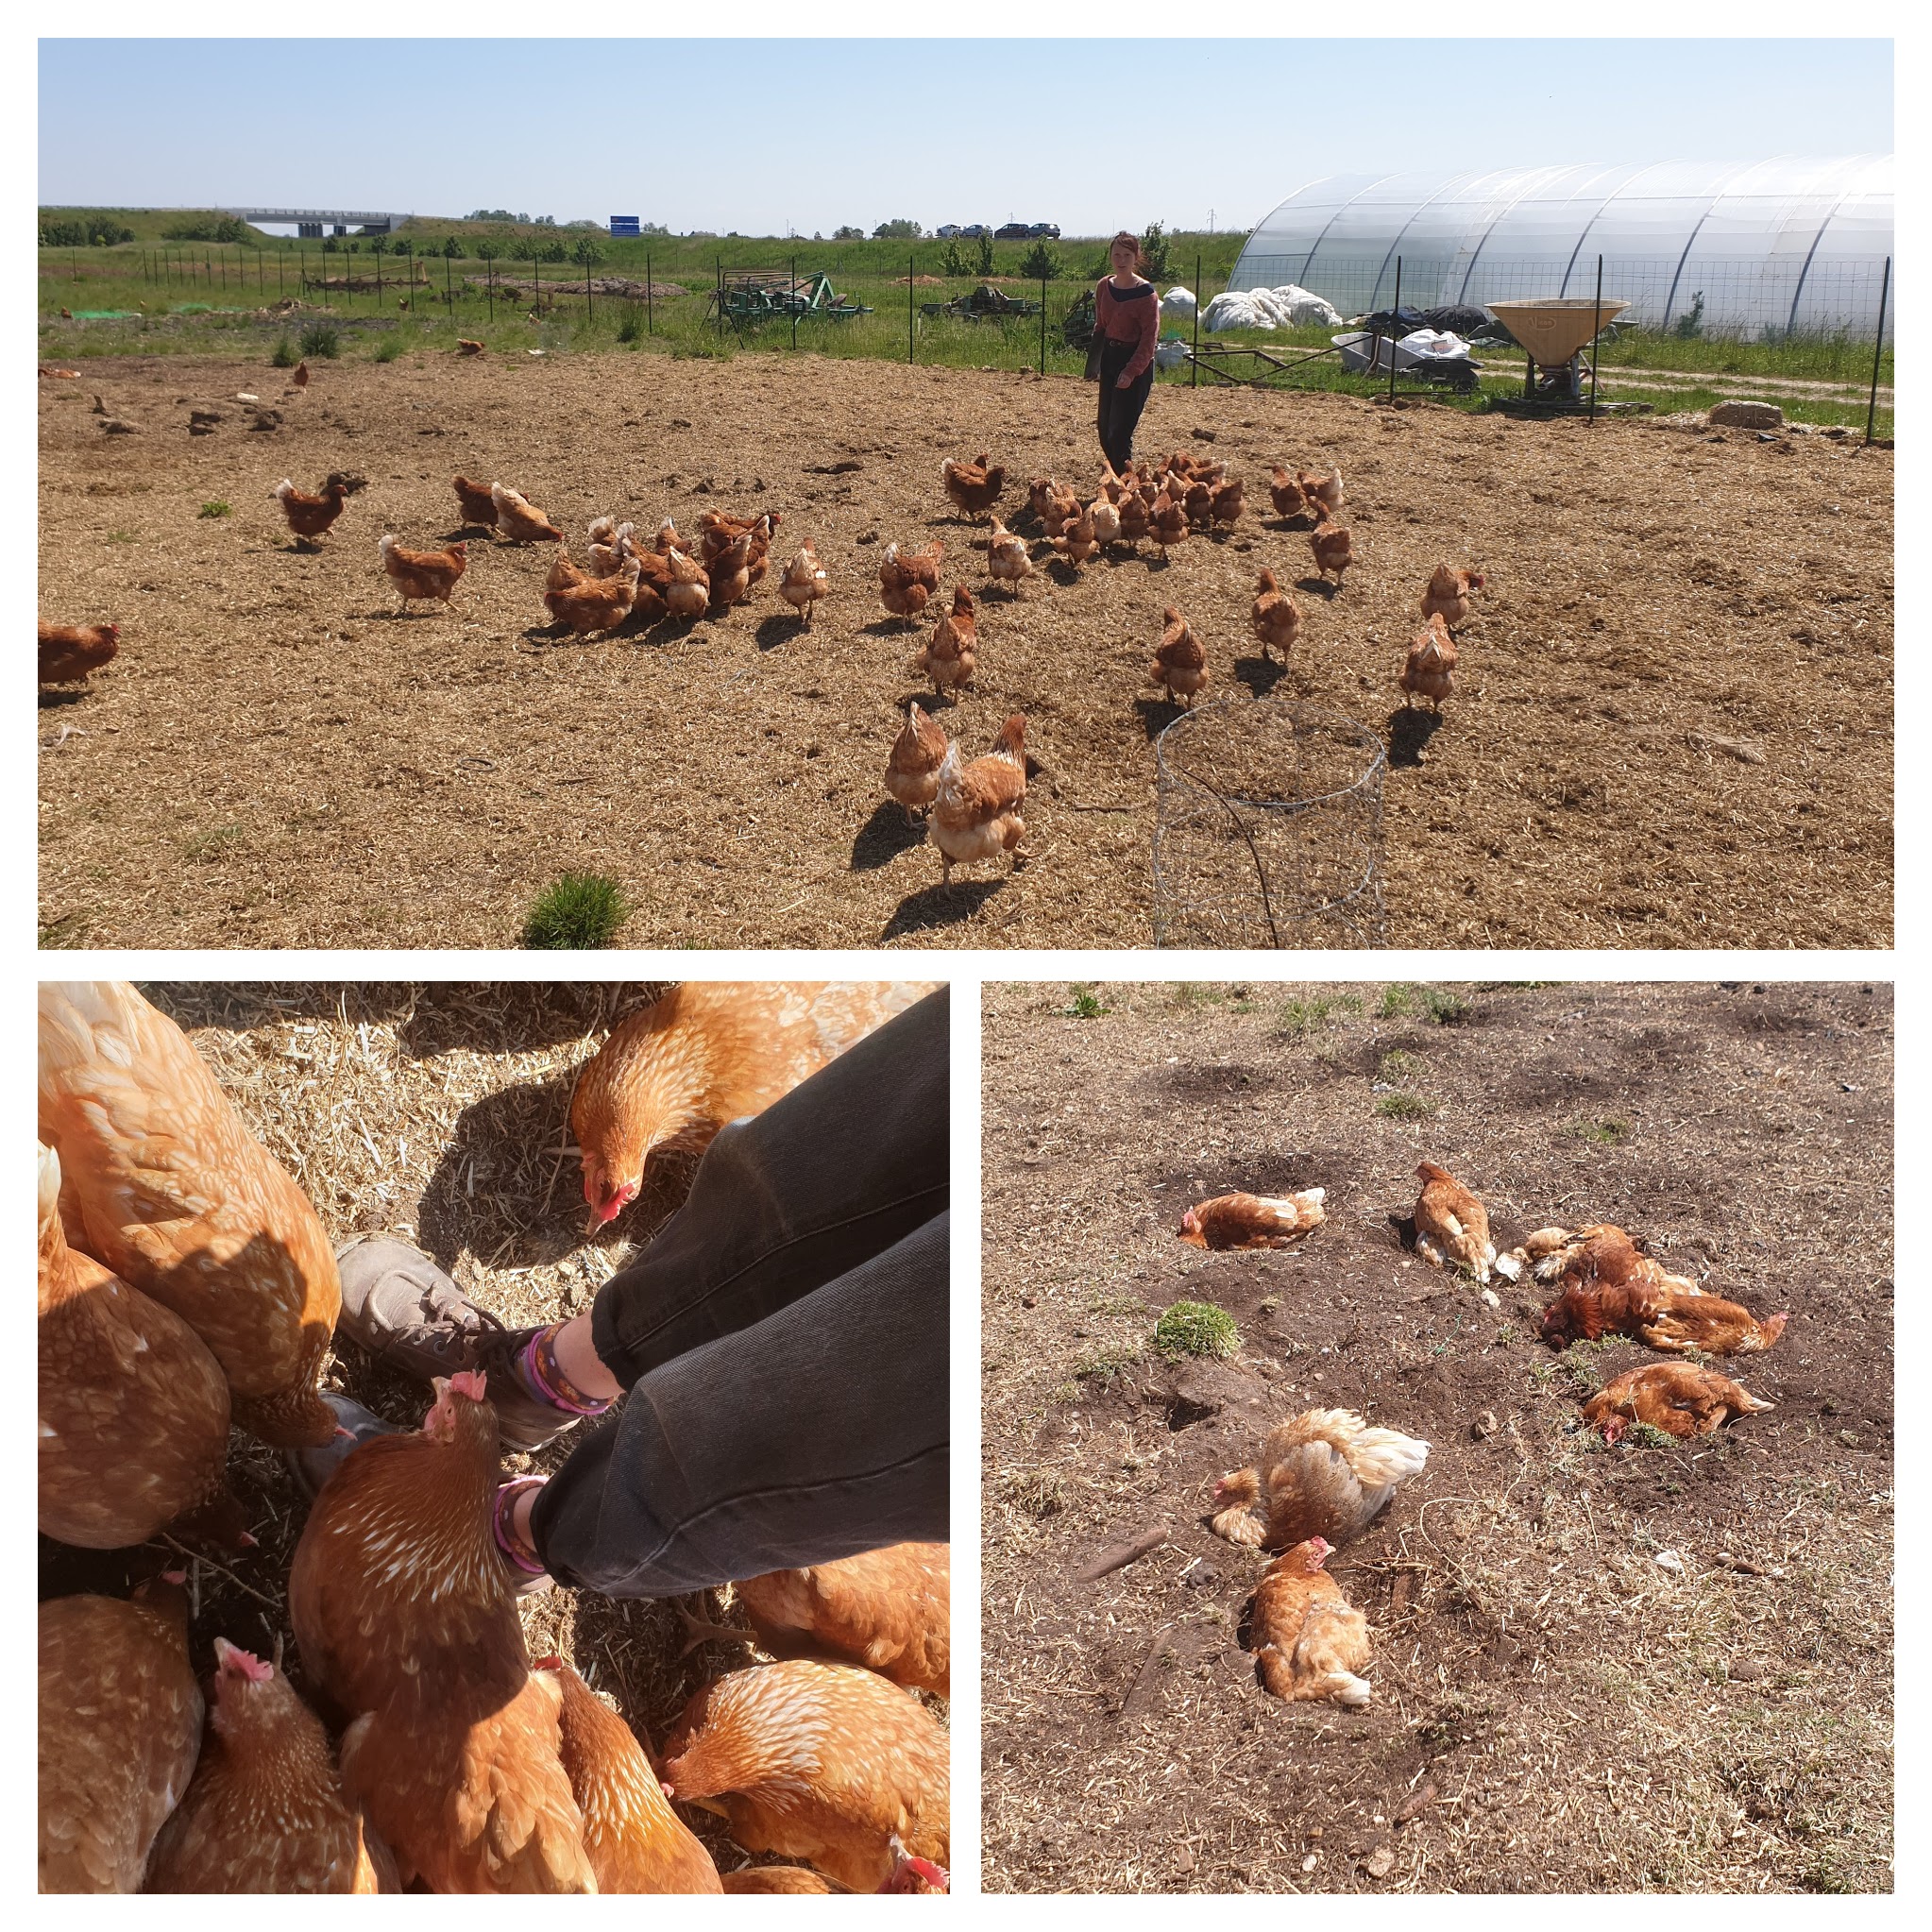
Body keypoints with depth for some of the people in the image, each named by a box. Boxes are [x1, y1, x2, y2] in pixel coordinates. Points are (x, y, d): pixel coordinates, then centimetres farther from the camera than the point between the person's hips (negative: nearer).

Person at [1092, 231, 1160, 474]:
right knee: (1105, 430, 11)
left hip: (1135, 363, -7)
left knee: (1119, 433, -11)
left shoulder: (1145, 293, -15)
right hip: (1109, 358, 7)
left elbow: (1150, 338, -17)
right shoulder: (1104, 286, 4)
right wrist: (1095, 358, 8)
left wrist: (1131, 371, -25)